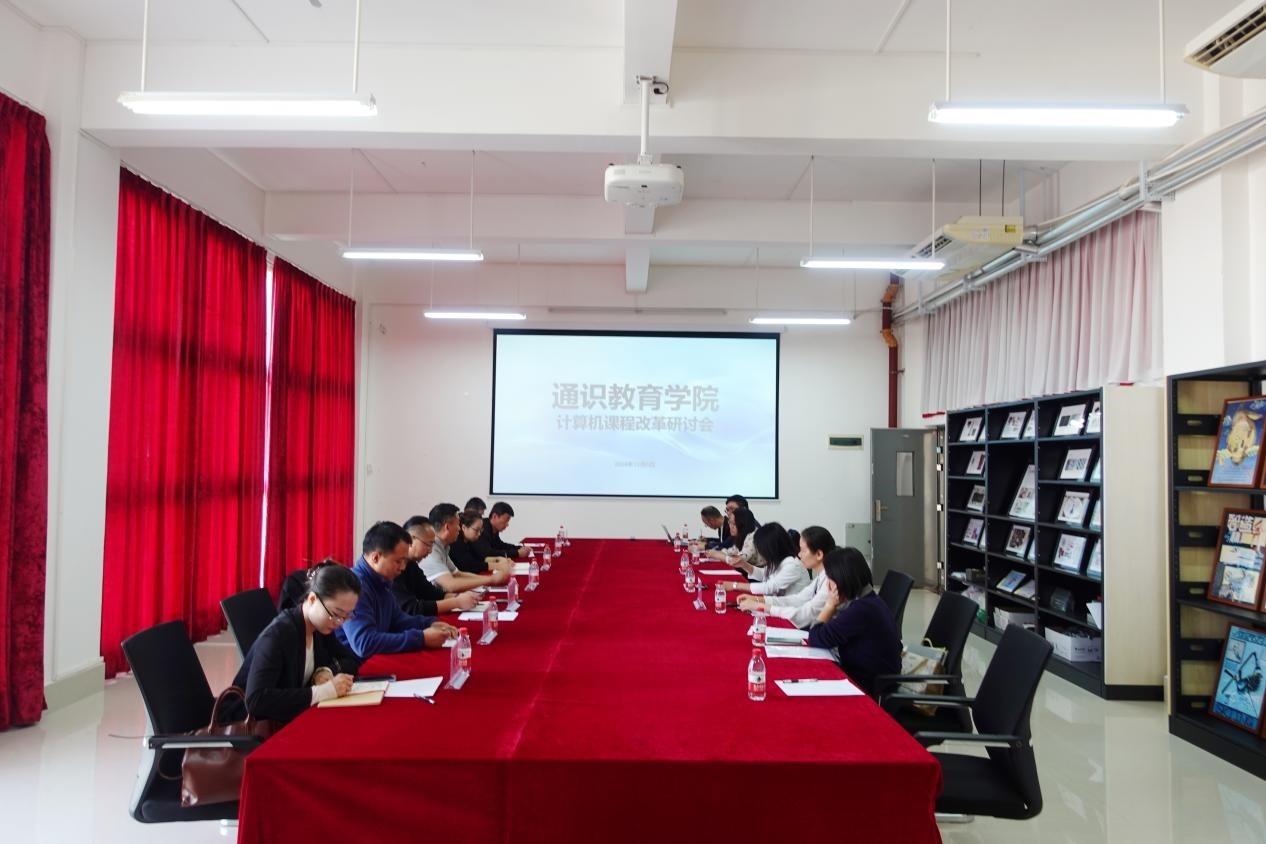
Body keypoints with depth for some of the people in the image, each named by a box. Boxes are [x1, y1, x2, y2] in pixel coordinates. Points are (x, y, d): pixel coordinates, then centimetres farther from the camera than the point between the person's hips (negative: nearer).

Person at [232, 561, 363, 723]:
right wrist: (324, 691, -31)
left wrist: (328, 671, -11)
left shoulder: (320, 628, -2)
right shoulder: (278, 634, -22)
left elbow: (352, 660, 9)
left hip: (294, 718, 7)